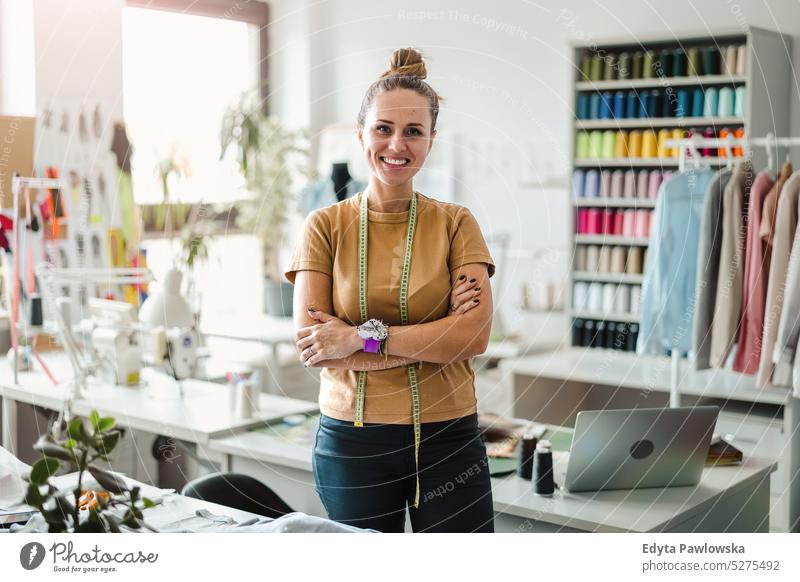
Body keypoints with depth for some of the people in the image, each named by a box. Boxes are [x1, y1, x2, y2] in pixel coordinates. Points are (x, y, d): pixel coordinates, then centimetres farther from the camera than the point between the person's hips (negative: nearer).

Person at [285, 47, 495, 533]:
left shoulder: (455, 223, 1)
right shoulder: (326, 226, 0)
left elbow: (476, 336, -11)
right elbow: (311, 346, -9)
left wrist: (362, 337, -16)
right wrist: (435, 339, -13)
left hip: (446, 437, 0)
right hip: (352, 441, 0)